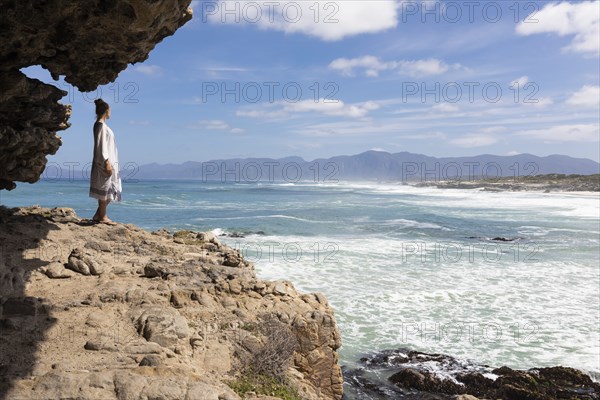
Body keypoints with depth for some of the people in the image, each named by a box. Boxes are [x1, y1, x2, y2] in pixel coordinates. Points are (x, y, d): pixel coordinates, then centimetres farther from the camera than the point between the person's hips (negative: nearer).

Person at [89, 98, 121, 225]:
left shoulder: (101, 125, 18)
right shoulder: (101, 125, -10)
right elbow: (101, 145, -16)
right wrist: (107, 162, -21)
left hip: (108, 162, 10)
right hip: (104, 162, -10)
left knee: (110, 189, 11)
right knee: (105, 188, -6)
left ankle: (98, 215, 15)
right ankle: (102, 217, -1)